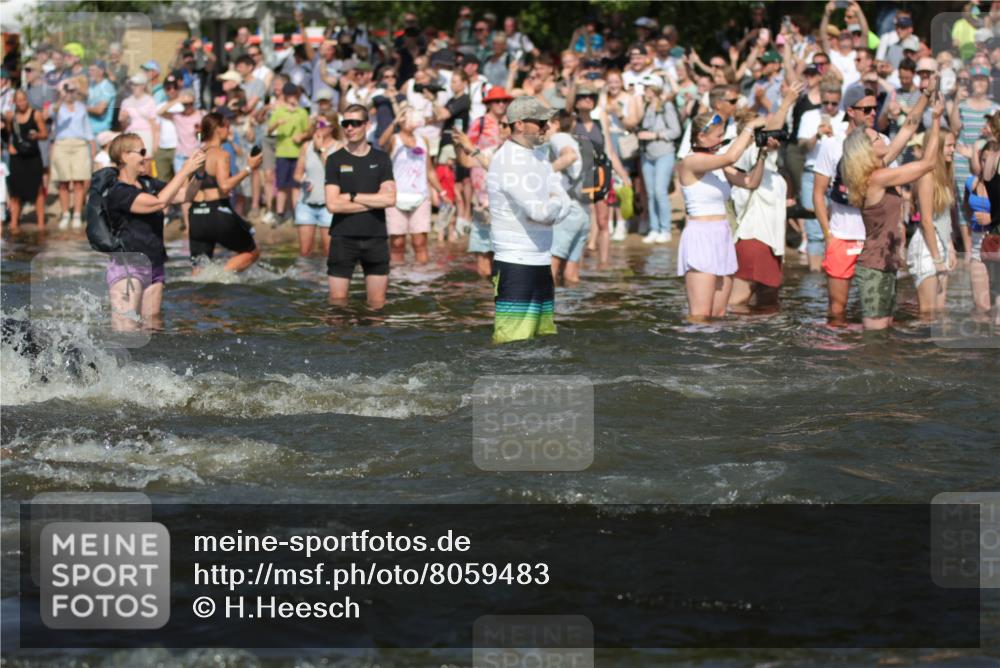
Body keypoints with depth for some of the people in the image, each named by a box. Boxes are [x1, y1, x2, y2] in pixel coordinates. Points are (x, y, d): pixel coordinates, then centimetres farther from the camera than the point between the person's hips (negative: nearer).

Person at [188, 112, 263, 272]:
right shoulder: (221, 154, -8)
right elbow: (225, 185, -22)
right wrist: (248, 169, -16)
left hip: (197, 215, 6)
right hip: (218, 214, -6)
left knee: (199, 270, 9)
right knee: (252, 252, 12)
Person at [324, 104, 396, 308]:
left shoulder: (381, 159, 6)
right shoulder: (335, 160, 1)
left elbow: (390, 199, -6)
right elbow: (333, 204, -9)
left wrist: (352, 196, -9)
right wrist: (373, 202, -8)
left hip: (375, 238, 1)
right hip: (343, 238, -1)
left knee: (377, 304, 4)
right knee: (338, 300, -4)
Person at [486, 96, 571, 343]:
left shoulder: (539, 158, 15)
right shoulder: (508, 162, -15)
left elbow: (564, 204, 9)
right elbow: (541, 211, -22)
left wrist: (547, 208, -12)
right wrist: (554, 203, 0)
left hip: (541, 264, 9)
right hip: (515, 266, -9)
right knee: (513, 347, -12)